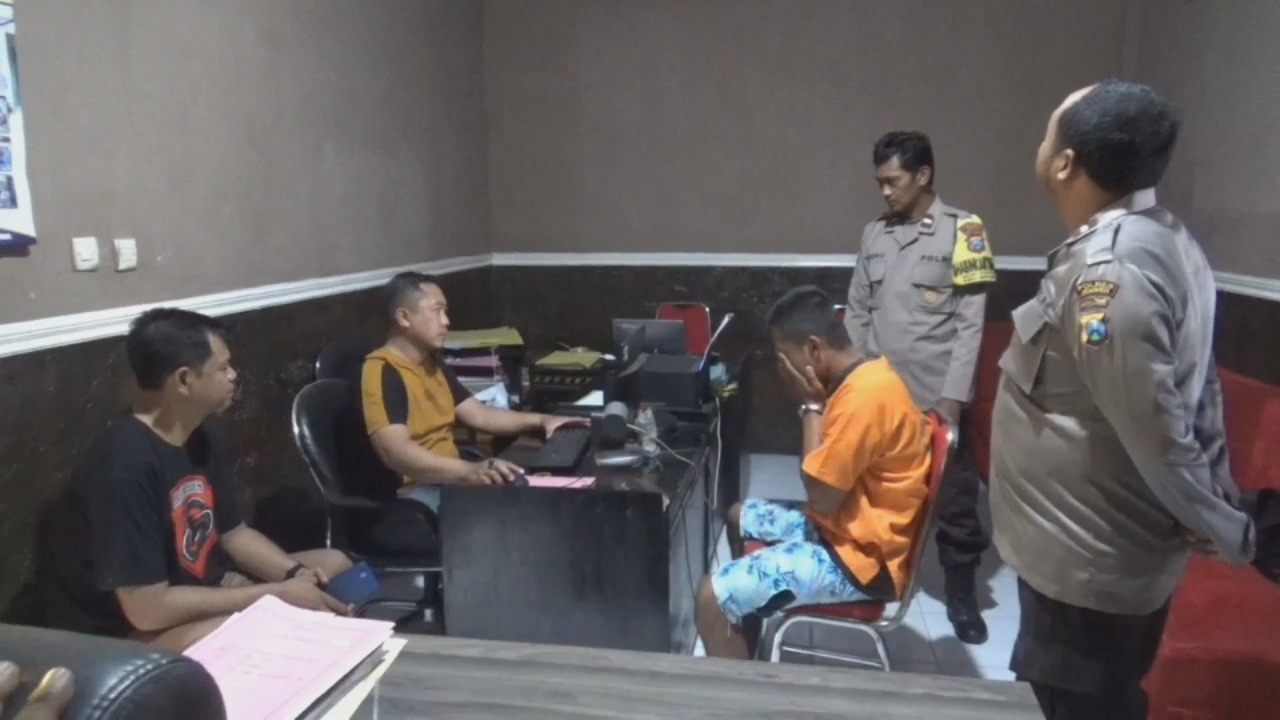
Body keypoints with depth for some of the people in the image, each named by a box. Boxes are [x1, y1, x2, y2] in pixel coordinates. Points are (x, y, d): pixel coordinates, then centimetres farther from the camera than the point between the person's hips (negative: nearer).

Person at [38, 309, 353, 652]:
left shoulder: (203, 439, 0)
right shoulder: (124, 464, -28)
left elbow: (234, 532, 9)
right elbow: (147, 608, -29)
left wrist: (295, 573, -10)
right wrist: (276, 593, -24)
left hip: (198, 591, 9)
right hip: (127, 633, -9)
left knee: (335, 564, 5)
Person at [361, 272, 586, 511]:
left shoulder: (433, 364, 15)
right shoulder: (381, 372, -15)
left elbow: (479, 415, 20)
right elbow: (395, 452, -29)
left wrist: (540, 420, 9)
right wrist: (468, 471, -42)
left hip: (450, 477, 9)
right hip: (413, 492, -9)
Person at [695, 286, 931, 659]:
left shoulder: (864, 395, -28)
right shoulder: (869, 373, 4)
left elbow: (821, 496, -23)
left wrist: (811, 405, -18)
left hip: (860, 558, -11)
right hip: (853, 527, 11)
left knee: (713, 596, -17)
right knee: (740, 517, 27)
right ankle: (748, 648, 37)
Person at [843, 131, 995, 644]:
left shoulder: (963, 231, -7)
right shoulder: (874, 235, 8)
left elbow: (970, 324, -10)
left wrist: (952, 399, -14)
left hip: (935, 397, -4)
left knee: (952, 500, 8)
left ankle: (961, 595, 25)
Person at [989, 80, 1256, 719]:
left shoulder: (1107, 265, -27)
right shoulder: (1163, 238, 5)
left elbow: (1152, 424, -25)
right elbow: (1197, 392, 9)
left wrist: (1222, 528, -11)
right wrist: (1216, 497, 13)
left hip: (1088, 555, -9)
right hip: (1118, 546, 9)